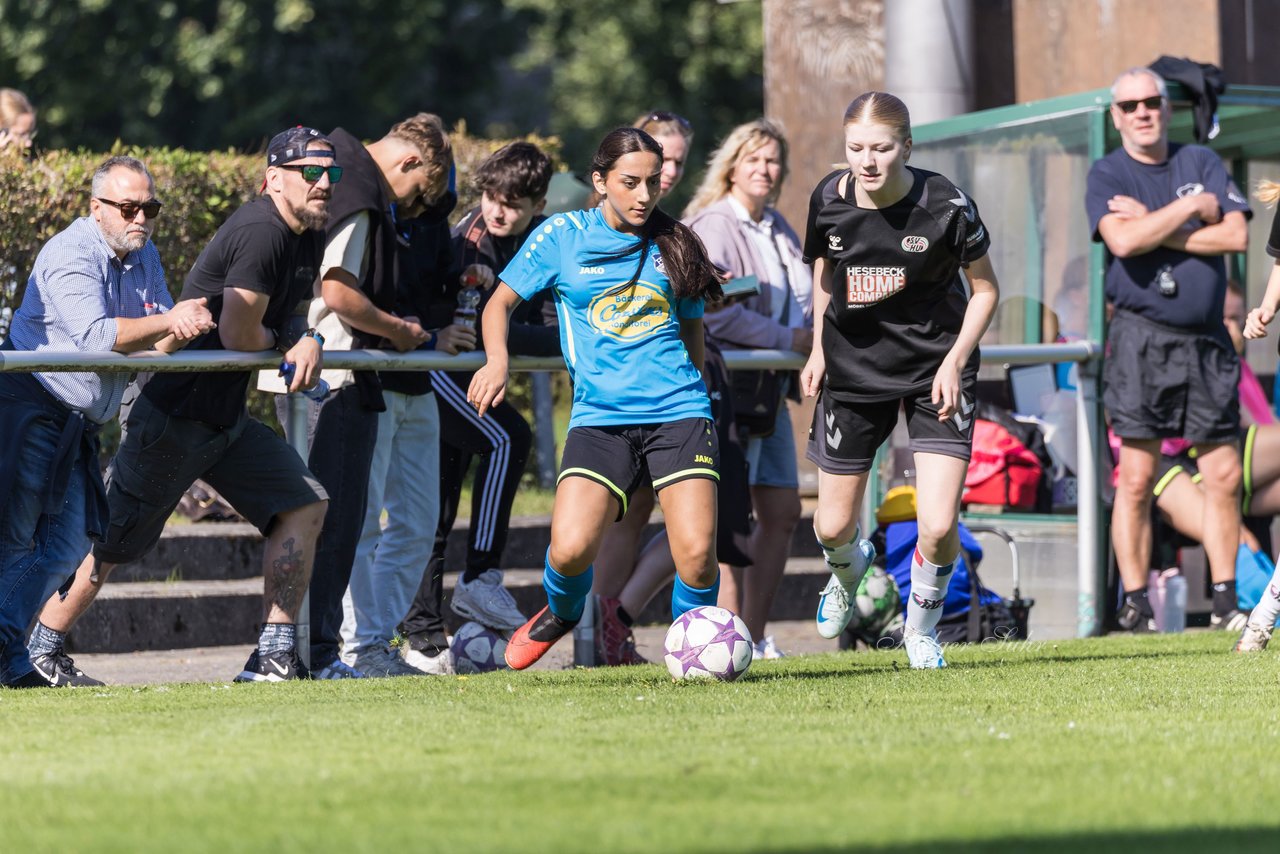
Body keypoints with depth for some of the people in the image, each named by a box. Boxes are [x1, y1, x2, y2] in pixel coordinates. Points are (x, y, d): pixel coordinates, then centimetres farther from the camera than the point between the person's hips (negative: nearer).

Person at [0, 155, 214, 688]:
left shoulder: (144, 257, 11)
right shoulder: (71, 254, -15)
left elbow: (155, 342, 6)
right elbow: (94, 335, -28)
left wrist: (182, 330, -18)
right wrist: (168, 321, -25)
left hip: (79, 424, 9)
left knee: (68, 544, 6)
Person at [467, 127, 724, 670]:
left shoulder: (672, 244, 11)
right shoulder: (562, 236, 5)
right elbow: (501, 301, 10)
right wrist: (497, 360, -8)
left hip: (677, 412, 1)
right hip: (599, 416, -1)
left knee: (696, 553, -16)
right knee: (570, 548, -19)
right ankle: (562, 614, 17)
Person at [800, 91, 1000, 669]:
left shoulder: (946, 206, -19)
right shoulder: (829, 199, -10)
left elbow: (985, 290, -5)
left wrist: (954, 363, -15)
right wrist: (818, 350, 10)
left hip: (935, 370, -3)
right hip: (854, 371, 3)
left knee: (939, 527, -14)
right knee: (832, 527, 9)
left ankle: (921, 627, 18)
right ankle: (847, 570, 49)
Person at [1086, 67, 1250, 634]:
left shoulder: (1202, 163, 12)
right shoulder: (1107, 174, 3)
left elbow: (1236, 235, -2)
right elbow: (1123, 240, -16)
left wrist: (1157, 228, -8)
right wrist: (1191, 208, -9)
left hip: (1206, 341, 3)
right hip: (1141, 337, -3)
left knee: (1224, 475, 1)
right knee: (1136, 478, -6)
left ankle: (1225, 602, 8)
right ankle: (1135, 603, -1)